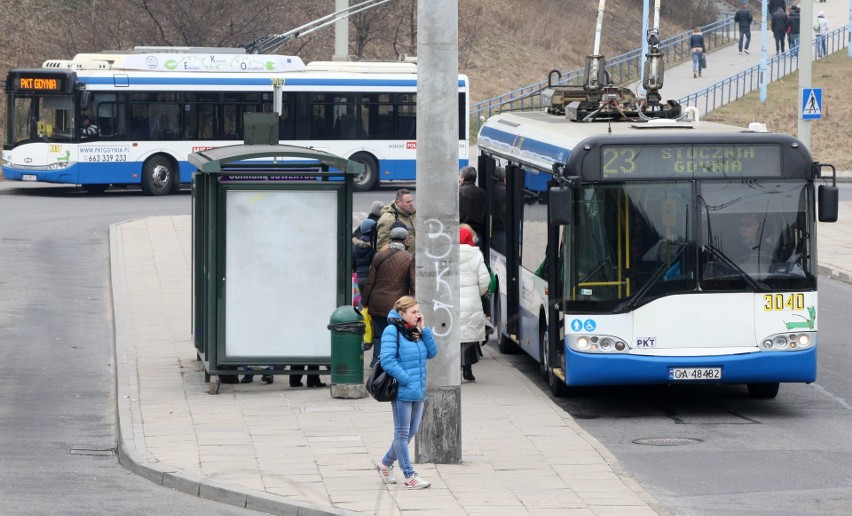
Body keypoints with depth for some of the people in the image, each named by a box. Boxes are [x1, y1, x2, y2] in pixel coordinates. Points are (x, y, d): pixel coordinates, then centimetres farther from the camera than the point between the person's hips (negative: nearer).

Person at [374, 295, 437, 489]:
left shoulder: (416, 332, 12)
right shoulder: (392, 331, -12)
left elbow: (432, 352, 8)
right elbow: (388, 361, -19)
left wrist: (424, 330, 0)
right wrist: (406, 380, -18)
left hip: (418, 392, 8)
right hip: (402, 392, -8)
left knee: (412, 431, 15)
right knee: (402, 433, 0)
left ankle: (386, 464, 31)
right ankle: (409, 477, 3)